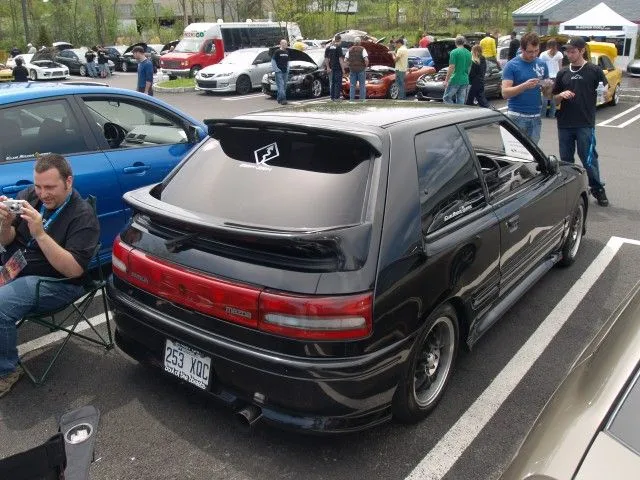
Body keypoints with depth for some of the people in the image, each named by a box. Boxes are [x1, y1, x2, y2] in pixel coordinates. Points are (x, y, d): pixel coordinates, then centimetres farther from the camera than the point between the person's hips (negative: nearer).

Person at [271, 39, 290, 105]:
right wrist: (276, 69, -10)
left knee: (284, 86, 8)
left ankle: (279, 99, 16)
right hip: (279, 72, -7)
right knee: (281, 85, -14)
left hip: (285, 72, 7)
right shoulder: (277, 52, -7)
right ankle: (283, 99, -20)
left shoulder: (287, 52, 14)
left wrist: (288, 69, 15)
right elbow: (273, 61, -5)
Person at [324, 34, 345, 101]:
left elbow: (326, 59, 3)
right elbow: (340, 59, -14)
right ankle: (337, 97, -2)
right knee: (338, 83, 1)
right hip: (338, 68, -5)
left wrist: (328, 67, 5)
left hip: (331, 68, 5)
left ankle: (332, 97, 11)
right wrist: (343, 69, -11)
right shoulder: (338, 47, -10)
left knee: (332, 83, 11)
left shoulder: (328, 48, 7)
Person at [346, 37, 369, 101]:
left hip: (352, 69, 3)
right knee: (362, 85, 3)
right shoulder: (362, 49, -5)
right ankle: (362, 99, 2)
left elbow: (345, 60, 2)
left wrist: (350, 65, 14)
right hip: (361, 69, -3)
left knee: (352, 85, 7)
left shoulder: (350, 50, 6)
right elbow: (366, 60, -16)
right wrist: (366, 66, 1)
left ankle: (351, 99, 3)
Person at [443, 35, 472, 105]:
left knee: (446, 98, 4)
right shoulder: (469, 53, 11)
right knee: (461, 102, 9)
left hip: (455, 80, -6)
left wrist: (446, 80, -11)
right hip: (465, 81, 7)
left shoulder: (454, 52, -10)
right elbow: (469, 67, 18)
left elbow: (451, 68, -15)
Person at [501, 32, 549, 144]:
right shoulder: (511, 65, -4)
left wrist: (548, 86, -8)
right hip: (517, 116, -4)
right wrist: (525, 86, -25)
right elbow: (505, 93, -11)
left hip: (536, 117, 4)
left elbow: (546, 93, 15)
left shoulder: (542, 64, 10)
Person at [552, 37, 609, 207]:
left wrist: (605, 93, -15)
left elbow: (606, 92, 5)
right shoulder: (563, 73, 11)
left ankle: (598, 190, 11)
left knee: (589, 158, -3)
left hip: (585, 124, -4)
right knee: (566, 159, 11)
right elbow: (555, 99, 12)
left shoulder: (594, 71, 0)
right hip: (564, 123, 4)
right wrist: (562, 95, -7)